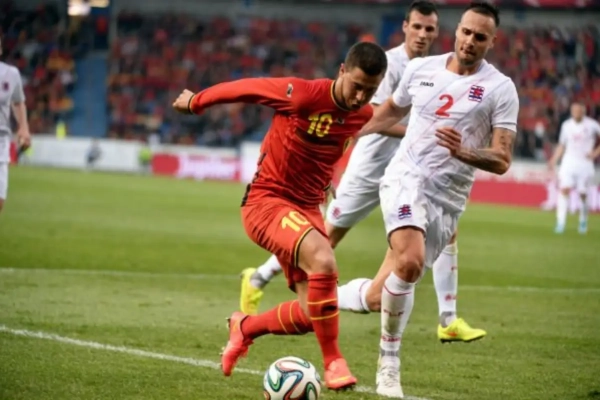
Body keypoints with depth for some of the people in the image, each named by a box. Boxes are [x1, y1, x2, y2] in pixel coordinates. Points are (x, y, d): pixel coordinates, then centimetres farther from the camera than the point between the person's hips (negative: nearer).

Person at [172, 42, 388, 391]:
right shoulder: (302, 94, -20)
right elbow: (243, 88, -6)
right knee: (323, 260, -33)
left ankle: (246, 328, 29)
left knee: (312, 315, -1)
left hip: (308, 209, 7)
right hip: (267, 201, -7)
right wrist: (195, 102, 8)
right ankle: (333, 362, -20)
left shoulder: (364, 115, -1)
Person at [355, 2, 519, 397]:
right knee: (410, 263, -24)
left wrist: (462, 152, -27)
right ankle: (389, 364, -13)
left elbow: (502, 160, -9)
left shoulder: (500, 89, -3)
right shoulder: (421, 68, 5)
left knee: (407, 270, 3)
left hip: (448, 198, 1)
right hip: (406, 177, -1)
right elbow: (391, 112, 25)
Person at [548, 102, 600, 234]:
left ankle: (583, 221, 26)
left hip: (585, 163, -2)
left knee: (583, 194, 2)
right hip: (568, 162, 2)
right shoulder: (566, 125, 5)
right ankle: (561, 222, -16)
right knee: (564, 190, -14)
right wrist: (554, 159, 2)